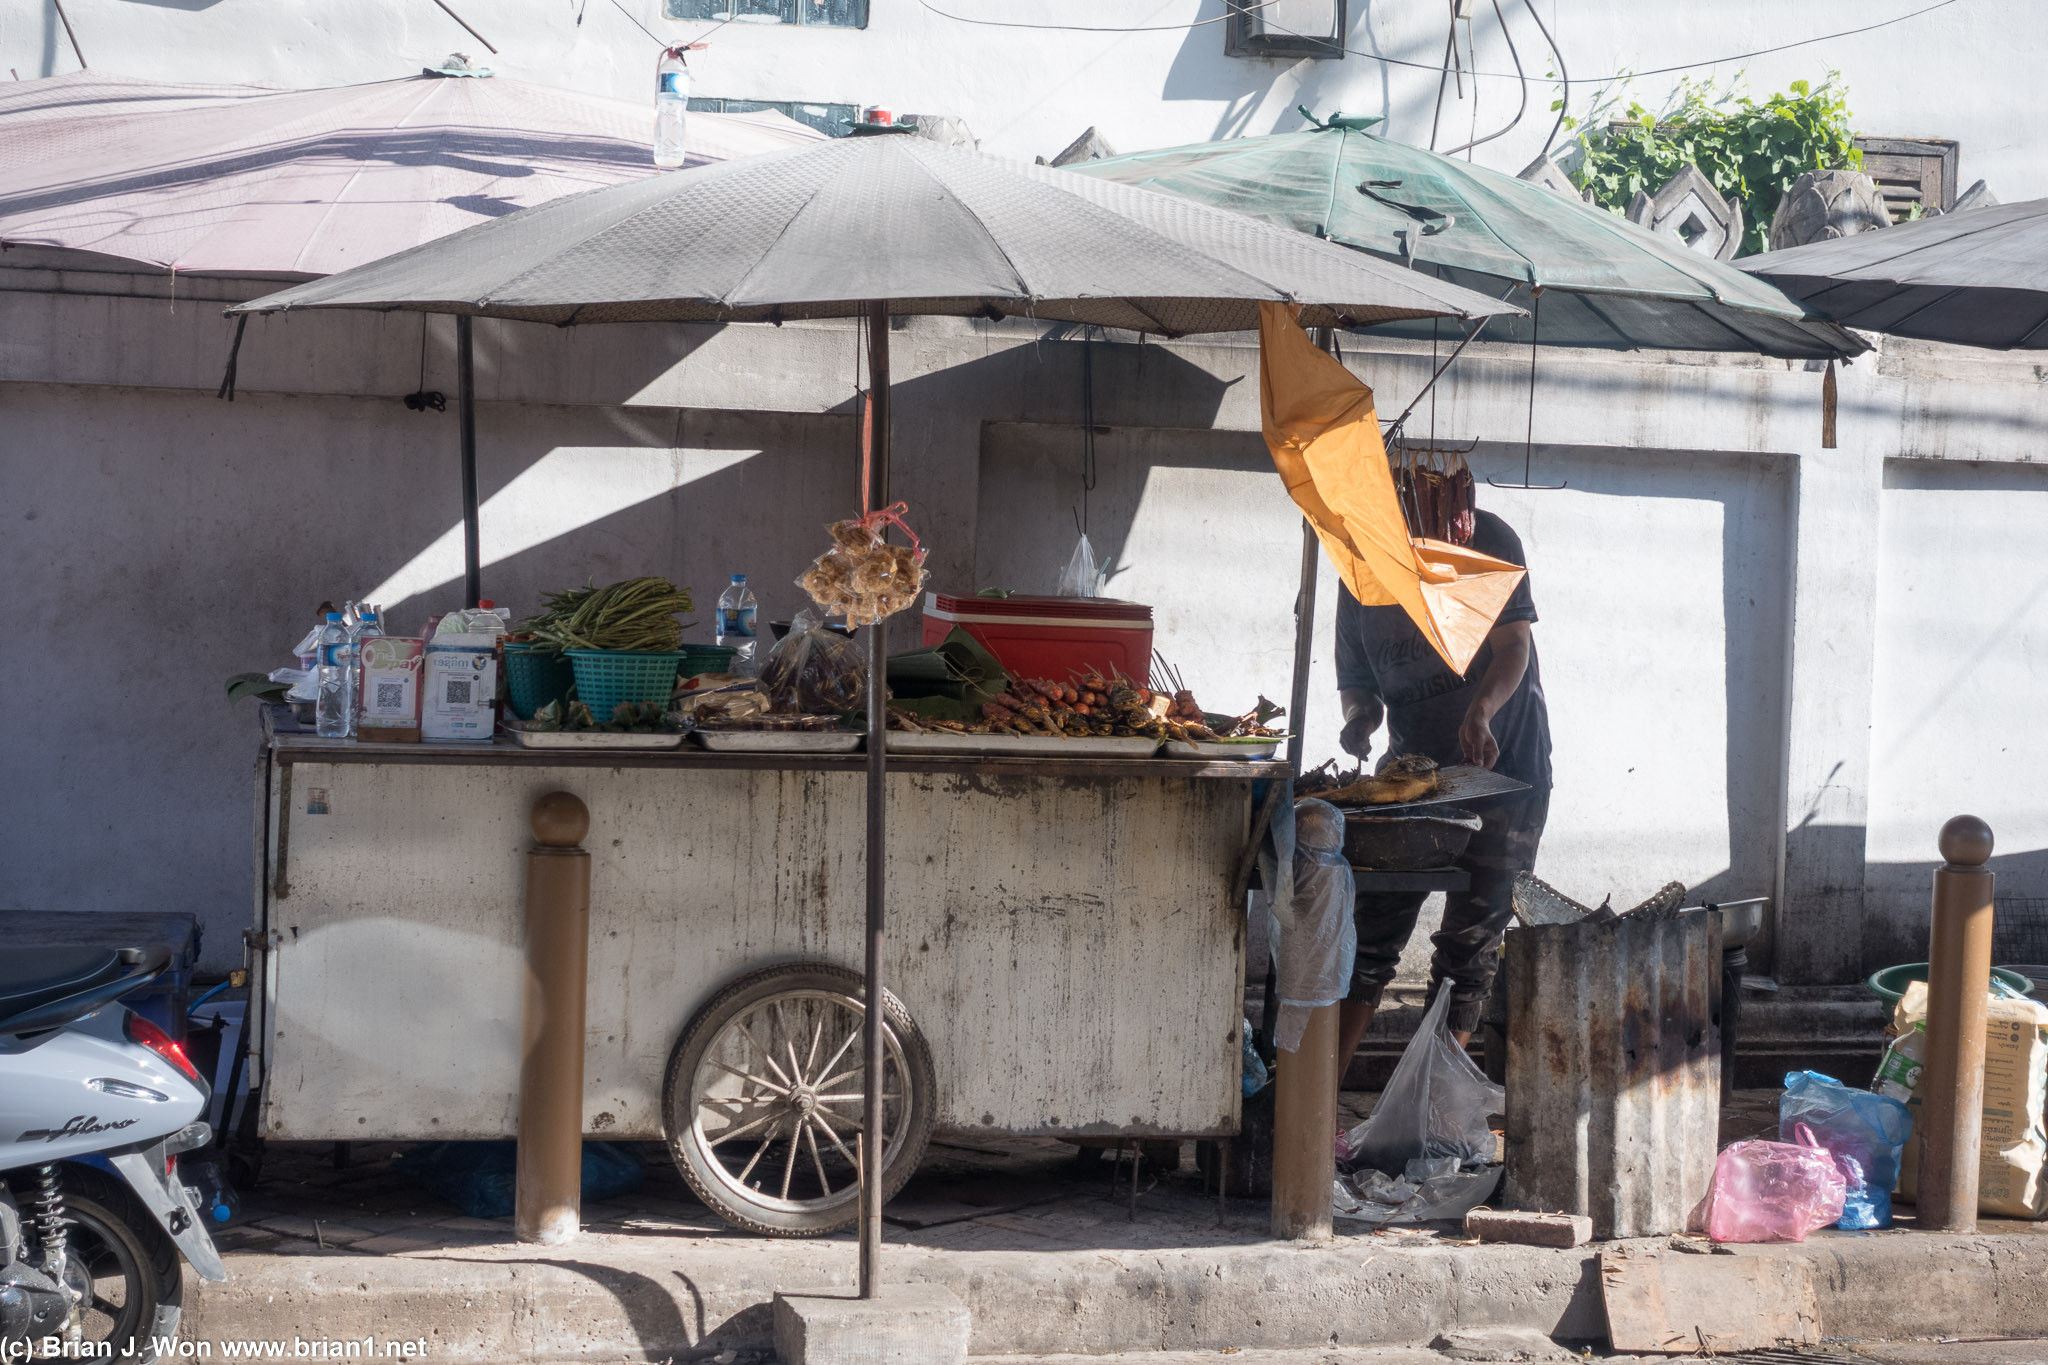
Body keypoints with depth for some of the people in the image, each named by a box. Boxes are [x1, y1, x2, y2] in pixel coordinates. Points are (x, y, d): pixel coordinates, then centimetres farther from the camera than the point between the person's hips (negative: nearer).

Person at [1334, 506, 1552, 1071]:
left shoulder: (1486, 540, -9)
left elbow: (1514, 646, -17)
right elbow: (1355, 678, 9)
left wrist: (1481, 709, -36)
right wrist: (1361, 715, -15)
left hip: (1504, 765, -3)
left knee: (1471, 938, -2)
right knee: (1375, 924, -2)